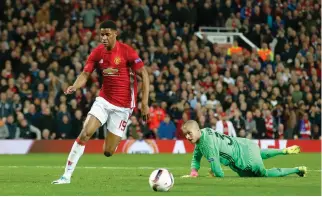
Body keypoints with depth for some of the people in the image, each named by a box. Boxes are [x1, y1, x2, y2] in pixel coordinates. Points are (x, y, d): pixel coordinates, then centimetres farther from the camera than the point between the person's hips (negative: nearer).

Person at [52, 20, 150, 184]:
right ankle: (67, 175, -13)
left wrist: (144, 103, -14)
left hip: (123, 105, -3)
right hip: (103, 100, 3)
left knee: (108, 152, -3)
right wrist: (75, 86, -24)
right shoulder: (97, 52, -2)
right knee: (85, 133, -19)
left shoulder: (127, 52, -14)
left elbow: (144, 75, -10)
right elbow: (85, 74, -1)